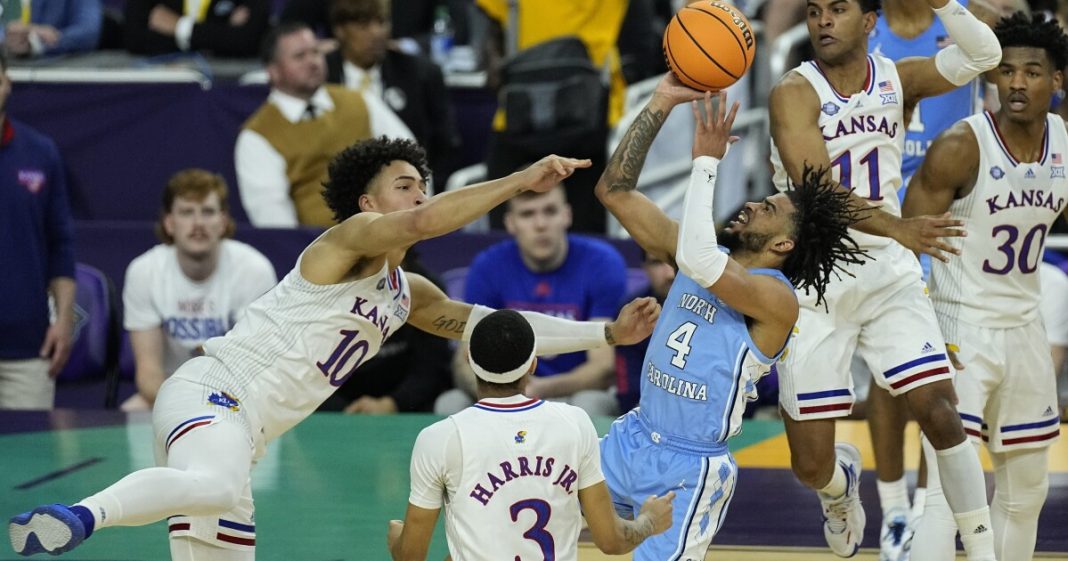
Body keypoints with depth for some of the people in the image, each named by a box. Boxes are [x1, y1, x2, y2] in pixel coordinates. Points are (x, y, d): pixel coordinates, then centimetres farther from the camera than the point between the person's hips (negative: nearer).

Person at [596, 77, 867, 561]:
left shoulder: (777, 299, -17)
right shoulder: (711, 257, 5)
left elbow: (697, 260, -35)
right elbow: (614, 191, 4)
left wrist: (707, 161, -27)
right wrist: (661, 104, -5)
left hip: (689, 470, -7)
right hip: (632, 438, 7)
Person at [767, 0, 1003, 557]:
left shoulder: (897, 79, 2)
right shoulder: (795, 93, -12)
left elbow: (981, 56, -12)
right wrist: (898, 229, -36)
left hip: (888, 273, 3)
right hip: (814, 282, -3)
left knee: (941, 416, -11)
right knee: (811, 463, 0)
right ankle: (841, 484, 37)